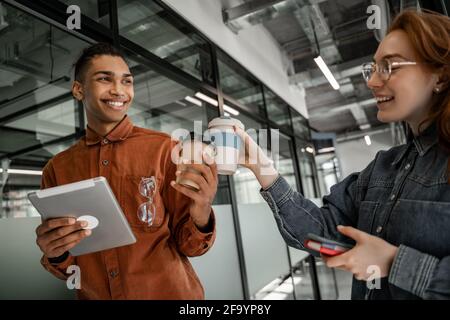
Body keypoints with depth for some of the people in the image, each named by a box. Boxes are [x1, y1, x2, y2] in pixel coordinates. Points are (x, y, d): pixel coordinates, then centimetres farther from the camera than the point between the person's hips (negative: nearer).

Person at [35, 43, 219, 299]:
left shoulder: (165, 149, -14)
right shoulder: (57, 169, -4)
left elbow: (187, 245, -10)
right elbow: (66, 267, 4)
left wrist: (201, 216, -31)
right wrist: (55, 255, -17)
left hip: (171, 293, -2)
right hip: (94, 295, 3)